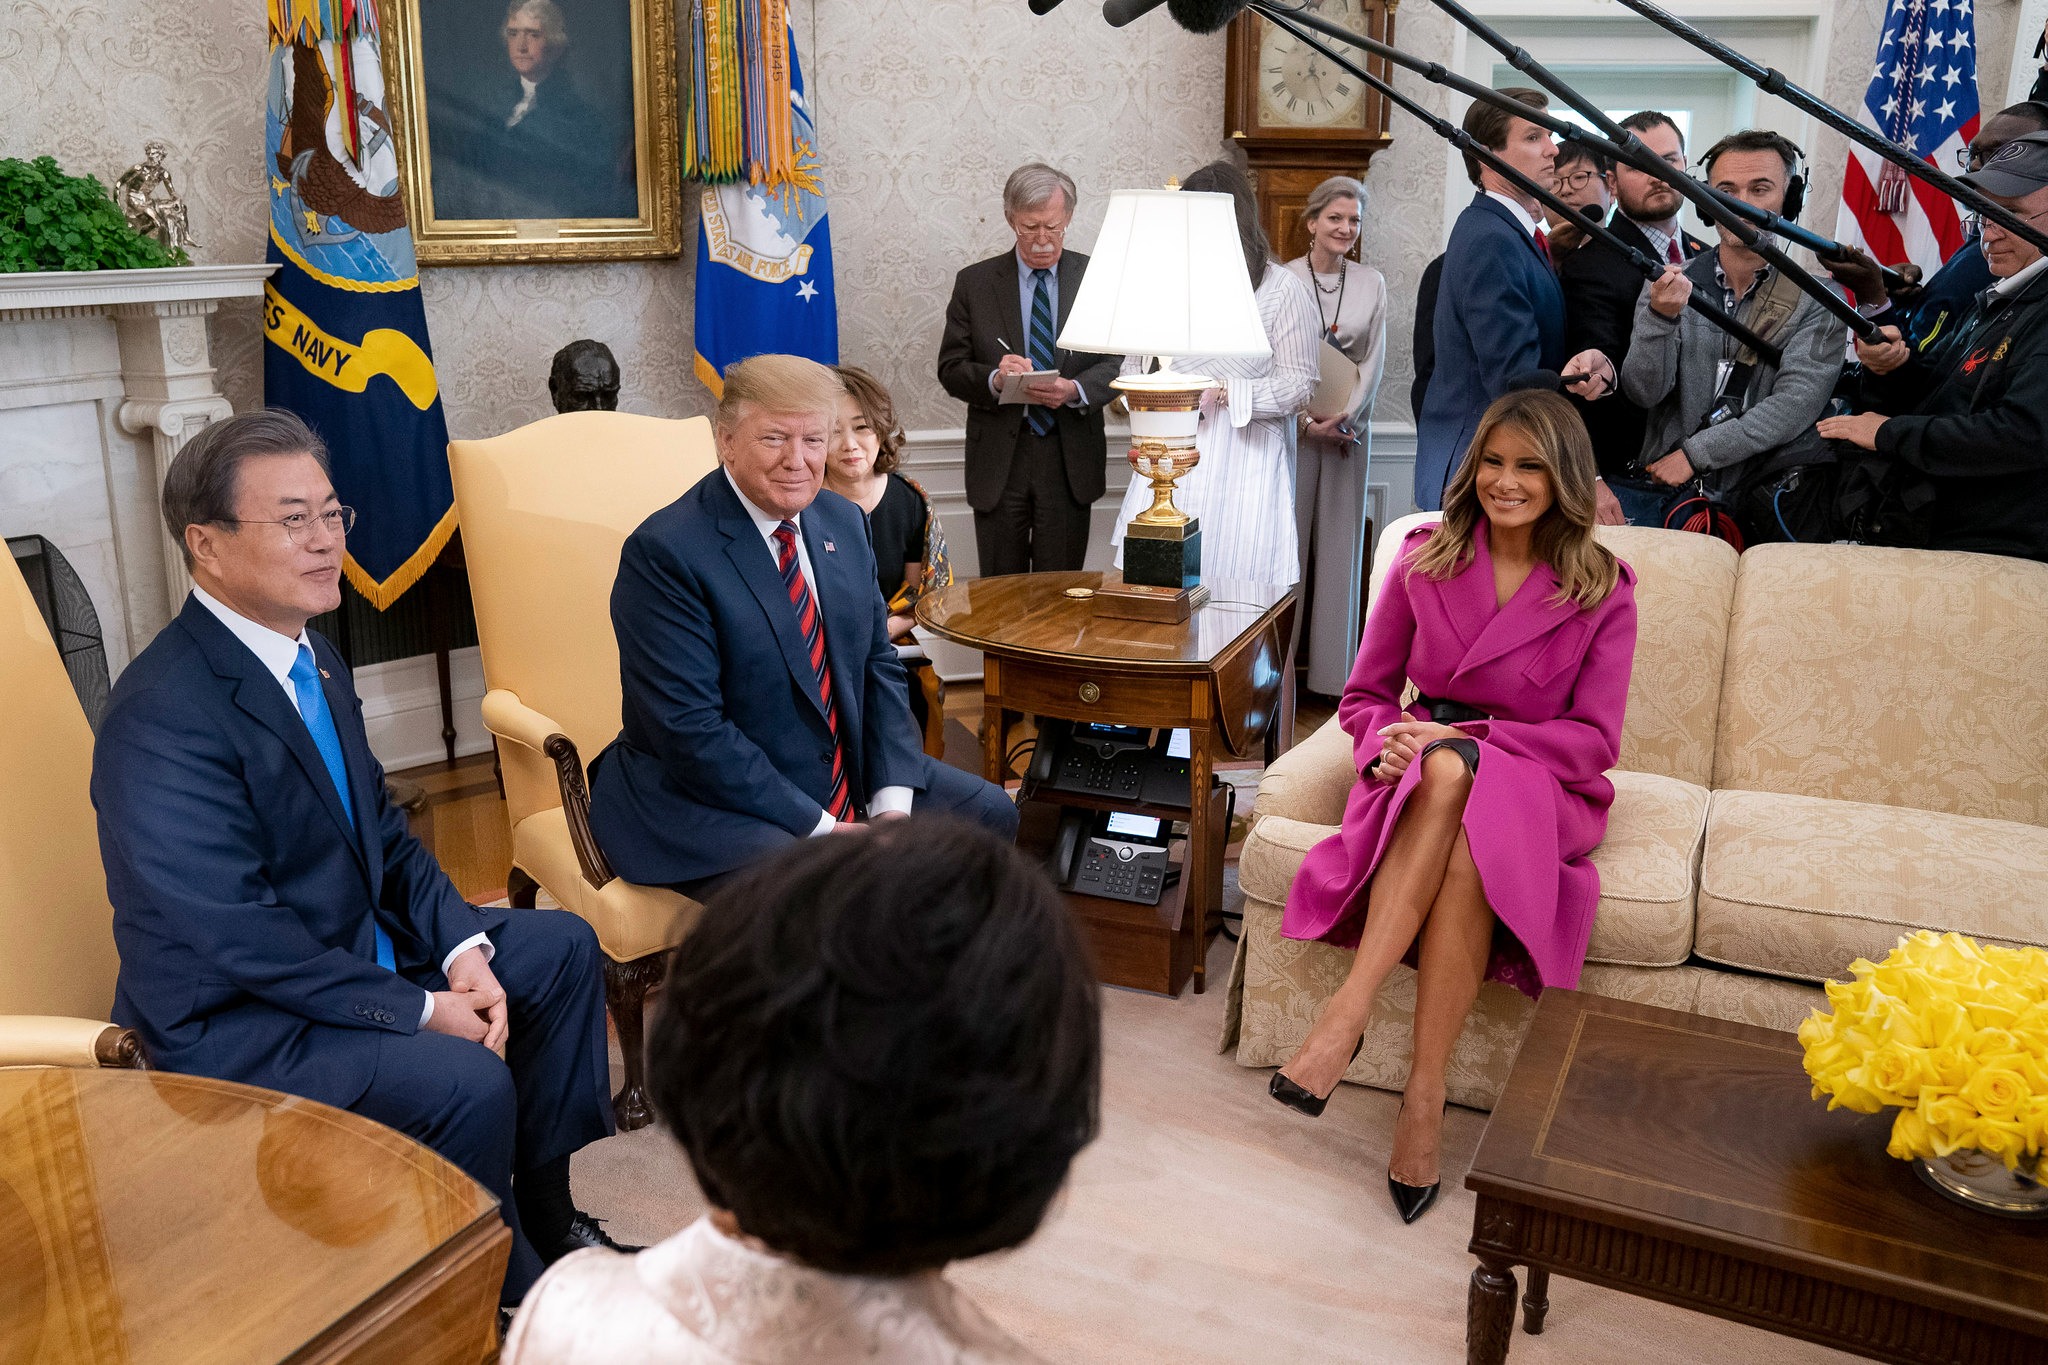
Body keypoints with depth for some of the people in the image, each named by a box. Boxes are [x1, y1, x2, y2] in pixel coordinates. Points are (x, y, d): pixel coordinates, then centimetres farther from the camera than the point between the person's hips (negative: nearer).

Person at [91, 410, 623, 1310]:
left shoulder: (310, 655, 3)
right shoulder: (165, 715, -26)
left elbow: (381, 827, 8)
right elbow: (243, 941, -27)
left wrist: (461, 945, -6)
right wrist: (421, 1010, -21)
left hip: (358, 944, 10)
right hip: (228, 1024, -10)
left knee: (562, 948, 9)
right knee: (465, 1082, -28)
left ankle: (544, 1216, 19)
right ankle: (511, 1291, 2)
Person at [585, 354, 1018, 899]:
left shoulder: (843, 521, 6)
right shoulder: (663, 553, -18)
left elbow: (878, 664, 8)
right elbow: (691, 732, -21)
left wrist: (892, 803, -6)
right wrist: (820, 829, -22)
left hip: (848, 773, 8)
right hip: (704, 802, -8)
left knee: (990, 813, 2)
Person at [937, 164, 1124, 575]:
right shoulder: (974, 283, 5)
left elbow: (1117, 362, 1)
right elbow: (951, 368, 2)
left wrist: (1075, 389, -19)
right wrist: (993, 378, -19)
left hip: (1071, 459, 0)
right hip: (999, 458, 0)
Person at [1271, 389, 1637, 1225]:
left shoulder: (1603, 592, 1)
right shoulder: (1425, 561, 5)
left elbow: (1593, 740, -4)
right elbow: (1364, 695, 9)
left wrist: (1466, 736, -16)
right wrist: (1390, 742, -15)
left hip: (1536, 788, -1)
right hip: (1424, 774, 1)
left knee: (1466, 805, -38)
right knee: (1446, 769, -37)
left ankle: (1424, 1092, -33)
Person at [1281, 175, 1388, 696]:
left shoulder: (1372, 283, 7)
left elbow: (1374, 361, 5)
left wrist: (1344, 417, -8)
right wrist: (1309, 421, -12)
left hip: (1351, 425, 3)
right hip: (1293, 424, -2)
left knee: (1340, 539, 4)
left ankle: (1333, 663, 10)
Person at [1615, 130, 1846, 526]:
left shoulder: (1819, 301, 5)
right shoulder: (1668, 285, 10)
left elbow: (1794, 407, -7)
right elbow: (1643, 393, -1)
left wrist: (1694, 453, -12)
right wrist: (1660, 316, -18)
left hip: (1747, 494, -1)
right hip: (1653, 484, 1)